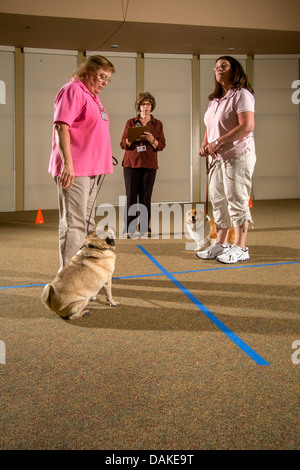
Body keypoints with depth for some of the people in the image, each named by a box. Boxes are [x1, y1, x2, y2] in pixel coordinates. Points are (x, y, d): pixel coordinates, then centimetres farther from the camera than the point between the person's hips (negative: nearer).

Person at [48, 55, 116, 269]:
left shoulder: (92, 96, 21)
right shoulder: (73, 90, -8)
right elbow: (61, 126, -19)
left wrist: (106, 157, 26)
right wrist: (67, 162, -26)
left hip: (92, 169, 10)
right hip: (74, 170, -10)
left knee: (87, 223, 14)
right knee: (74, 223, -10)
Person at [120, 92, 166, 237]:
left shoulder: (157, 124, 11)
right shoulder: (131, 122, 9)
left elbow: (161, 145, 5)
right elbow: (123, 143, 5)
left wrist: (152, 140, -14)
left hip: (149, 164, 1)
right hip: (131, 162, -1)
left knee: (146, 196, -2)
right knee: (131, 196, -5)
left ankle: (144, 228, 4)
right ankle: (128, 228, -2)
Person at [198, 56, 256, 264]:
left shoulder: (241, 94, -9)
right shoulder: (215, 99, 18)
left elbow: (247, 126, -20)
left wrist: (218, 142, -20)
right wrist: (205, 144, 4)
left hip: (238, 155, -9)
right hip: (218, 158, 9)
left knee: (237, 200, -6)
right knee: (218, 200, 10)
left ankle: (240, 247, 2)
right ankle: (221, 244, 19)